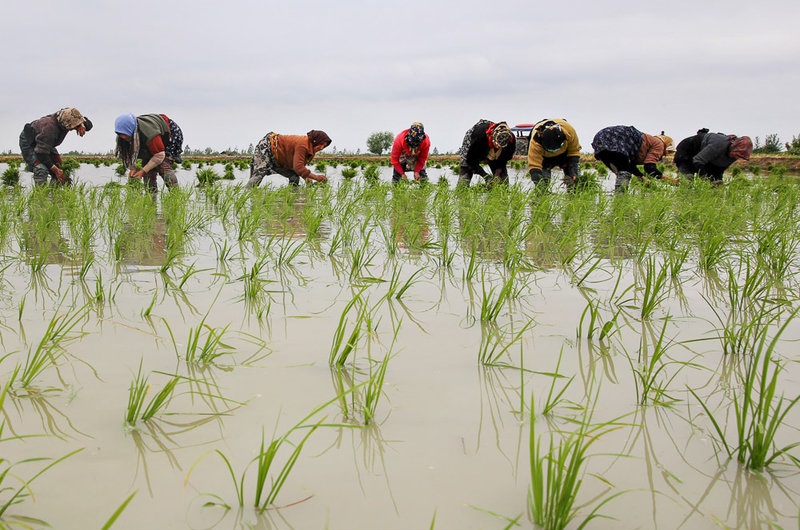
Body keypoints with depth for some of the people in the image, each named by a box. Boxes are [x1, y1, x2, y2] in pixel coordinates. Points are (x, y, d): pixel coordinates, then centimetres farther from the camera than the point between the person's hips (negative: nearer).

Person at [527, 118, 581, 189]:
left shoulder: (569, 131, -37)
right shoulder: (535, 141, -42)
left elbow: (574, 152, -21)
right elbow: (534, 166, -40)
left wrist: (572, 173, -27)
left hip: (563, 151, 2)